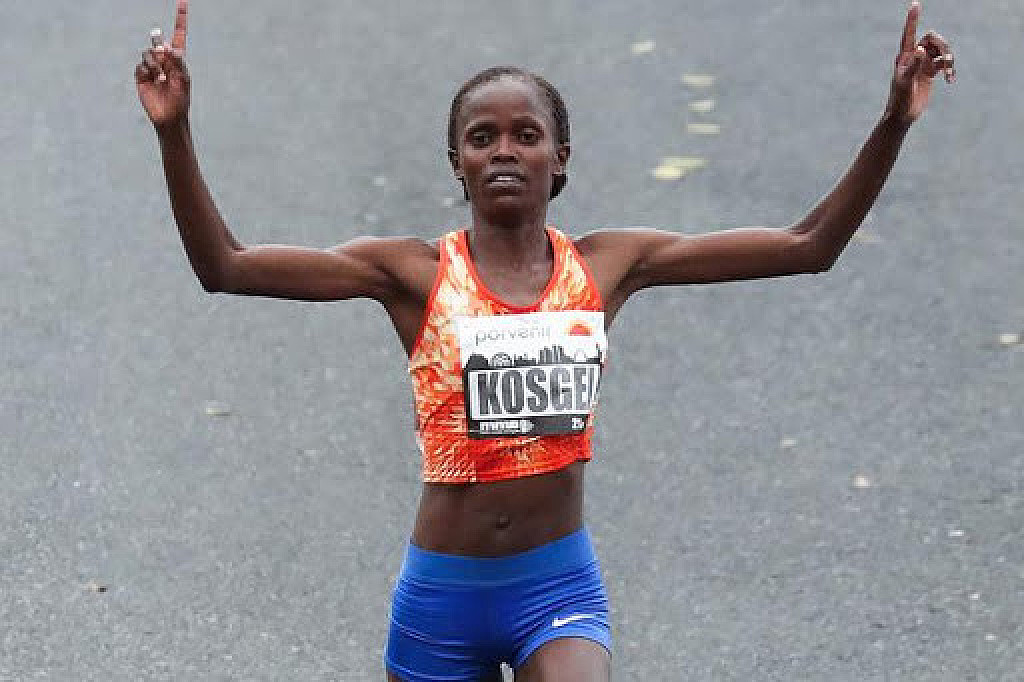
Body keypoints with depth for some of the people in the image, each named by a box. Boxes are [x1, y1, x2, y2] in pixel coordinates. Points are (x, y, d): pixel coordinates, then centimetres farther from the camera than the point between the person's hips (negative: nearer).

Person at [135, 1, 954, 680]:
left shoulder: (607, 266, -1)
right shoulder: (415, 273, -6)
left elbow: (808, 245, 0)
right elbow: (224, 267, -12)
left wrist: (894, 122, -8)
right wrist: (174, 132, -23)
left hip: (561, 588, 0)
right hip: (441, 593, 0)